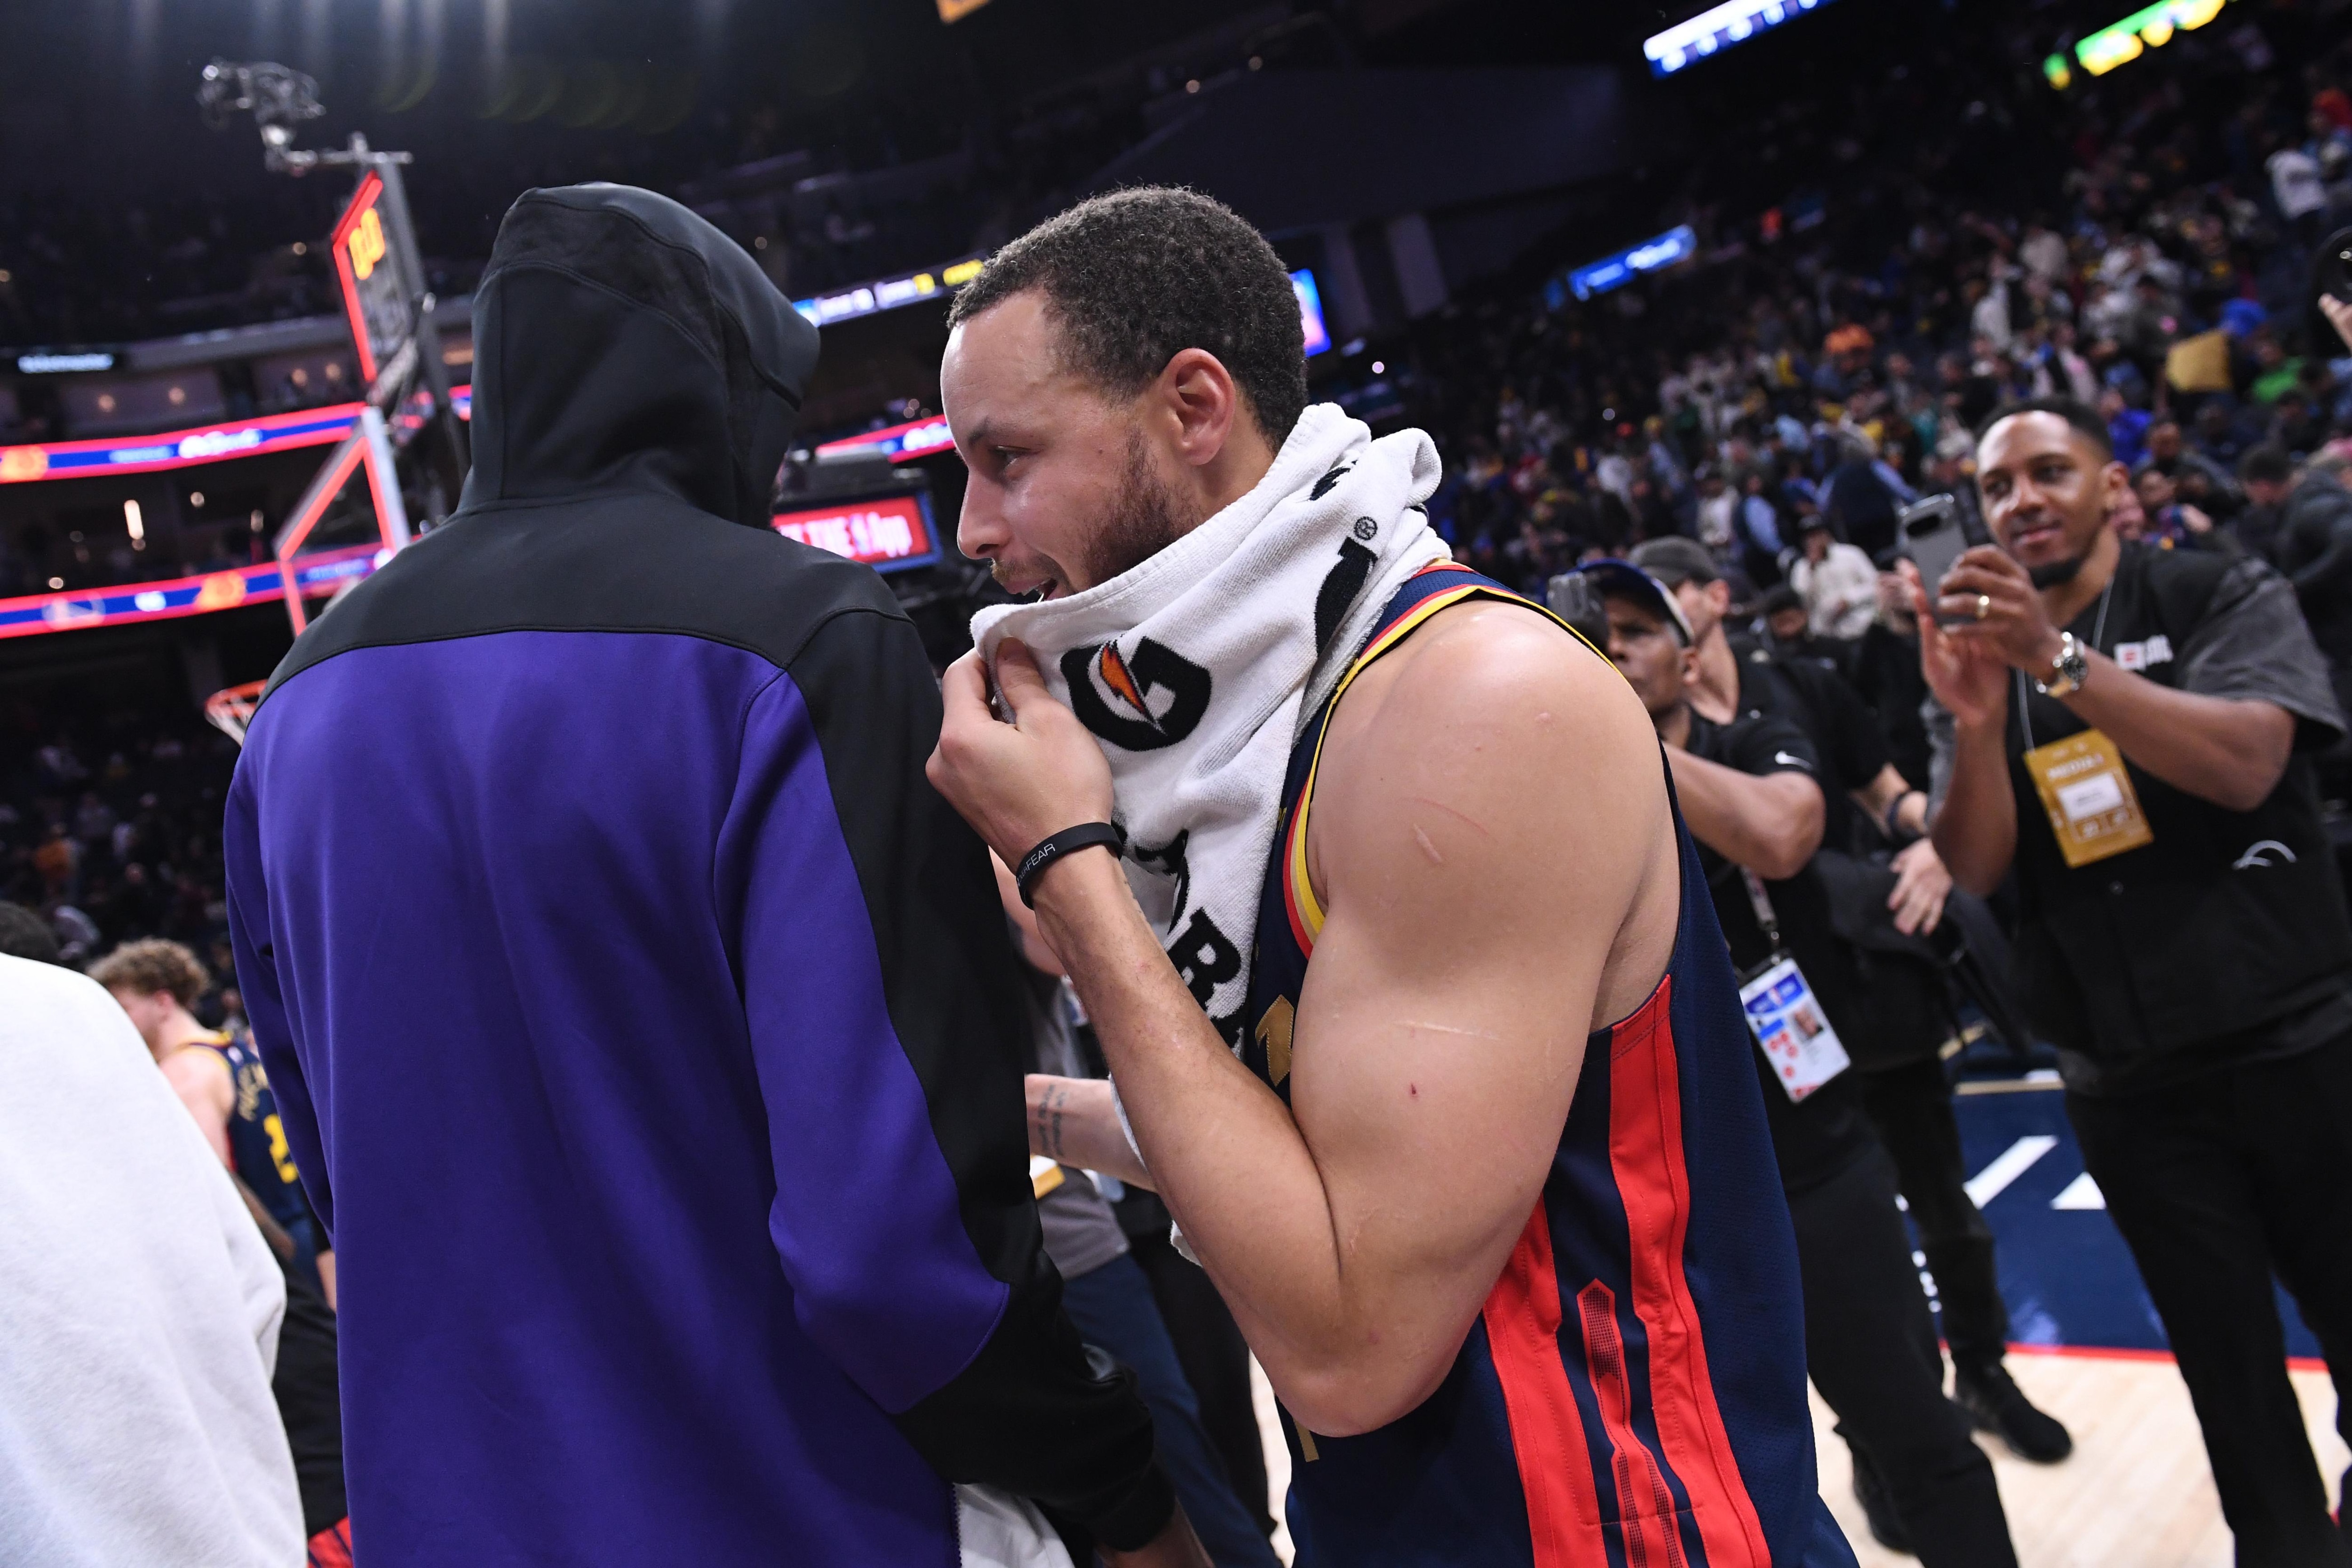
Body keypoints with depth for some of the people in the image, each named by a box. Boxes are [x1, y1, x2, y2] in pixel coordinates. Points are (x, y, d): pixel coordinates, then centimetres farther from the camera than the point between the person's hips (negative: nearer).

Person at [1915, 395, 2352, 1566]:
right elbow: (1975, 870, -7)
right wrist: (1977, 722, -26)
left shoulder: (2220, 599, -4)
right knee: (2230, 1372, 13)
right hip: (2130, 1090, 2)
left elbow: (2245, 764, -23)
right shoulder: (1980, 659, 5)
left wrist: (2059, 660, -33)